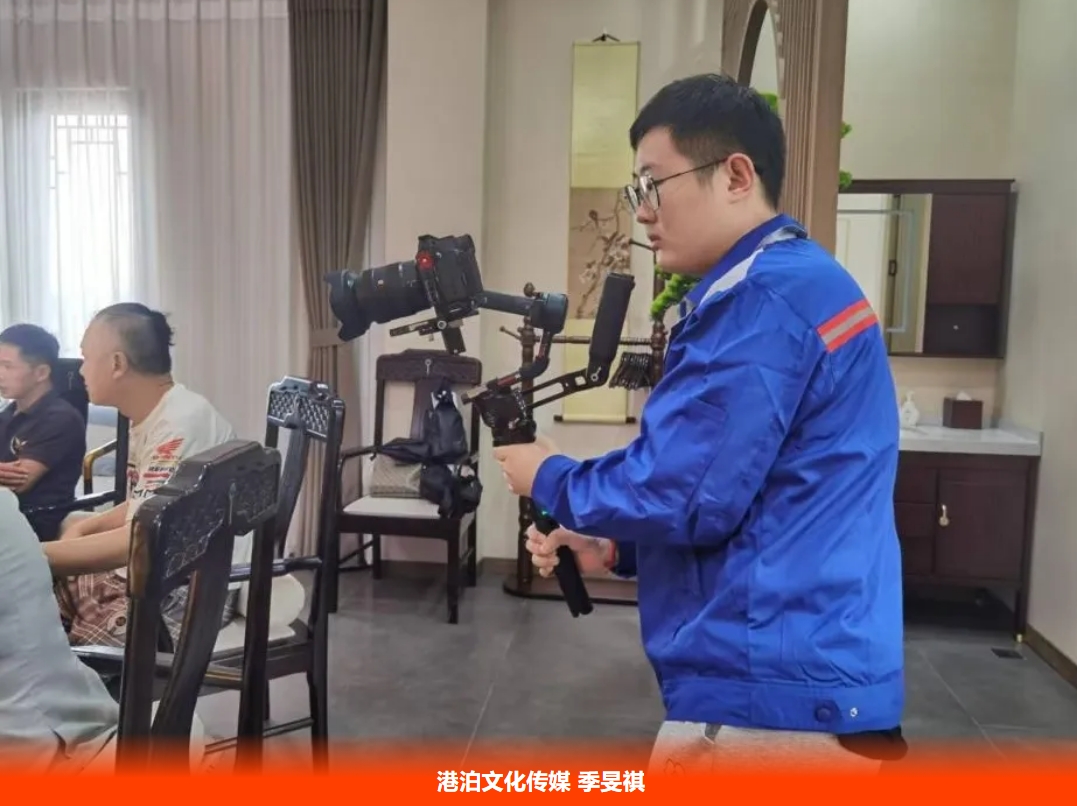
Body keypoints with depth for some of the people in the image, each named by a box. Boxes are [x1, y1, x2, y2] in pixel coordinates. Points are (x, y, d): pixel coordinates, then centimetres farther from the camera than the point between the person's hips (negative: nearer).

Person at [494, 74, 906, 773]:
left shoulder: (762, 300, -20)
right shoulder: (806, 280, 13)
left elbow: (683, 493, -23)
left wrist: (551, 479, -4)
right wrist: (616, 548, 8)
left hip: (773, 694, -10)